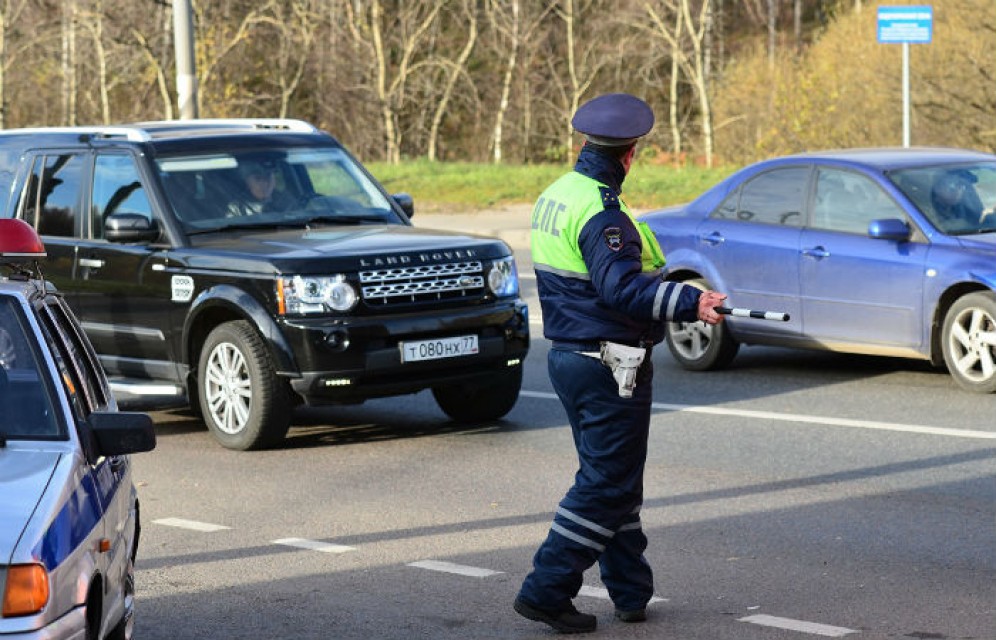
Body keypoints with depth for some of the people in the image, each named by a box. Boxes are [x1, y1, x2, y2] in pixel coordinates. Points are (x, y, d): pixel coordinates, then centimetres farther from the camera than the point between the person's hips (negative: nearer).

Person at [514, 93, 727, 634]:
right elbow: (623, 289, -30)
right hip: (608, 365, -10)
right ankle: (546, 590, -2)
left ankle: (631, 591, 22)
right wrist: (690, 302, -37)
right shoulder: (601, 212, -20)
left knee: (611, 478, 16)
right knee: (607, 484, -2)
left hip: (567, 355, 10)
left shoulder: (554, 196, 10)